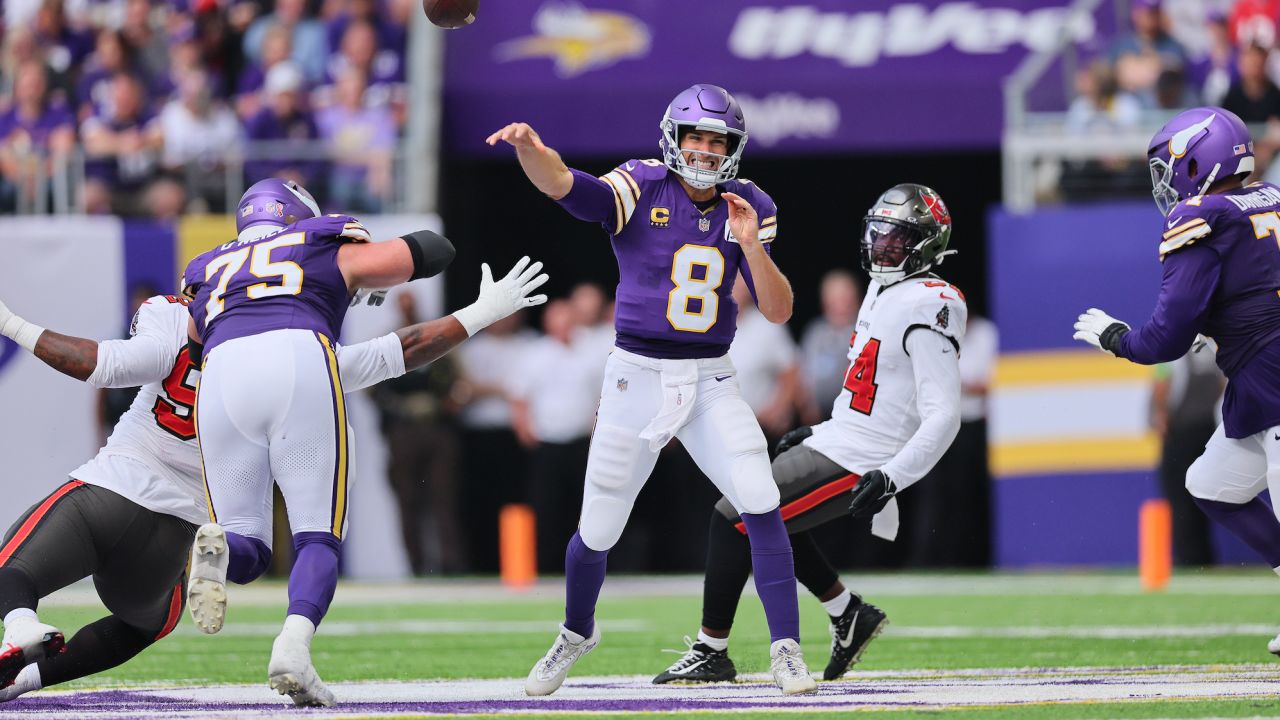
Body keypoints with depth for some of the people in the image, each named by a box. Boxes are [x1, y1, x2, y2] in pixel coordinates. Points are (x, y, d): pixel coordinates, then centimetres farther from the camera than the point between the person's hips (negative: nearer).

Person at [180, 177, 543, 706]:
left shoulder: (204, 275, 37)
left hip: (222, 371, 2)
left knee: (246, 547, 11)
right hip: (301, 362, -2)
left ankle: (217, 548, -26)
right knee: (317, 537, 6)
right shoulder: (329, 250, 31)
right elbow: (432, 250, 38)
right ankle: (294, 647, -23)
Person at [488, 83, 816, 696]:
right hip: (636, 378, -2)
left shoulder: (751, 208, 0)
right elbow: (564, 186, -28)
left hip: (710, 382, 2)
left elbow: (778, 311, -5)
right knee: (597, 531, 6)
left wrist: (751, 245, -21)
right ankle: (576, 634, 35)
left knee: (761, 505, -16)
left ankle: (786, 649, -6)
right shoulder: (641, 190, -9)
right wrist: (530, 147, -49)